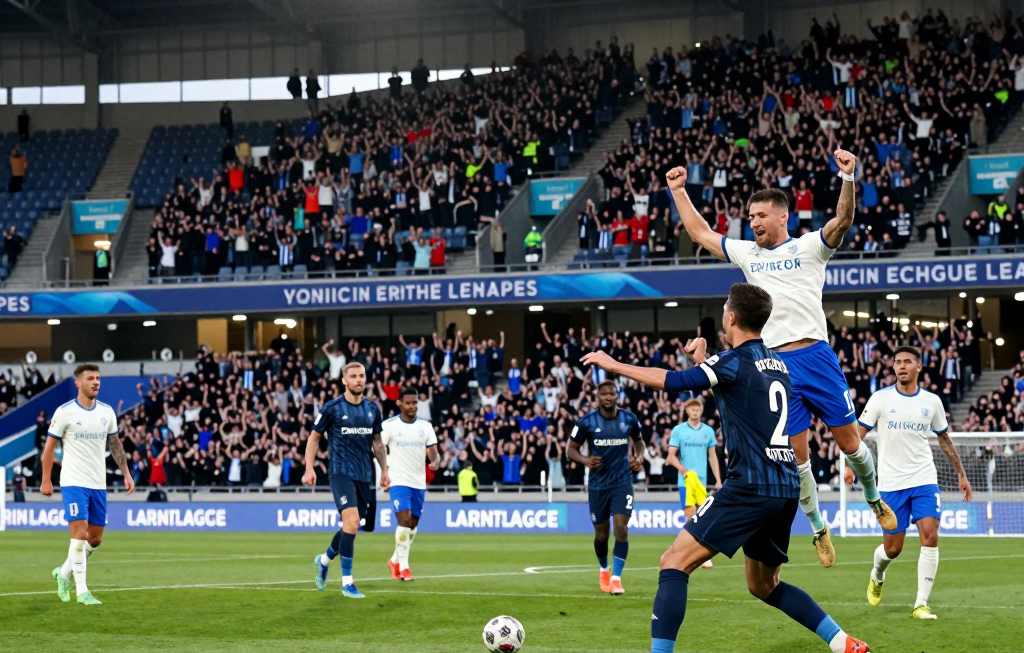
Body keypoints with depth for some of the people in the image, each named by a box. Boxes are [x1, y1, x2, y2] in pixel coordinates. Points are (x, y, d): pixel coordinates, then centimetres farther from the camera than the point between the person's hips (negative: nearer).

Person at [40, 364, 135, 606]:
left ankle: (64, 572, 30)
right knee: (80, 533, -13)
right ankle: (81, 591, -7)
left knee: (95, 538, 8)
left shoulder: (107, 412, 6)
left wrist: (126, 473, 8)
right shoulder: (65, 412, -8)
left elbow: (115, 444, 16)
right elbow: (50, 446, -3)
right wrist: (46, 480, -5)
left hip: (98, 485, 6)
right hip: (74, 483, -5)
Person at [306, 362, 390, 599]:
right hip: (341, 471, -5)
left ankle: (324, 560, 40)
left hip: (364, 475, 5)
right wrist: (309, 469, -5)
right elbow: (314, 437, 2)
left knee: (351, 527, 10)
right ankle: (347, 582, -14)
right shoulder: (332, 408, -5)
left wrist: (384, 470, 15)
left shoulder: (372, 409, 8)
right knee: (352, 520, -21)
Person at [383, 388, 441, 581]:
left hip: (419, 483, 5)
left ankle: (395, 560, 30)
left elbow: (433, 452, 1)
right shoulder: (389, 425, -6)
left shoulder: (426, 426, 5)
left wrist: (436, 461, -21)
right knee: (404, 520, -18)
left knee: (413, 524, 12)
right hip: (398, 481, -5)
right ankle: (403, 566, -13)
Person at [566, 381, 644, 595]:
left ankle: (616, 578, -9)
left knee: (621, 527, -16)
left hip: (622, 482, 0)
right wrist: (585, 460, -20)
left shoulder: (629, 419, -1)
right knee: (601, 534, 8)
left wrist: (639, 457, -3)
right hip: (598, 484, 0)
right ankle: (604, 570, 37)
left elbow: (638, 441, 18)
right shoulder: (587, 421, -6)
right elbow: (570, 449, 0)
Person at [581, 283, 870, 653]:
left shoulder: (737, 361, -7)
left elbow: (672, 382, -8)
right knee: (764, 586, 22)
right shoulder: (777, 363, 17)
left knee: (675, 562, -7)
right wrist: (701, 361, 29)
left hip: (750, 488, -8)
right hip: (786, 491, 8)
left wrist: (613, 364, 2)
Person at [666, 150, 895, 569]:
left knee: (849, 442, 0)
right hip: (776, 365, 3)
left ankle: (873, 498, 26)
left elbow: (843, 221, -14)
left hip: (816, 357, -3)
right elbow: (699, 233, 24)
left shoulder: (808, 247, 2)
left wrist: (848, 177, -28)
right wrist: (678, 191, 22)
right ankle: (818, 528, 13)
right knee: (797, 454, 0)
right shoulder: (745, 253, 15)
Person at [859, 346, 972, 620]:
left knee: (930, 537, -16)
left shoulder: (932, 401, 5)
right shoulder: (880, 399, -2)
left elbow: (944, 440, 17)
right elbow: (858, 434, -3)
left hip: (924, 481, 1)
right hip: (891, 483, -1)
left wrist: (962, 474, 17)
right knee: (892, 548, 2)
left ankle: (921, 604, -10)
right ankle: (877, 575, 39)